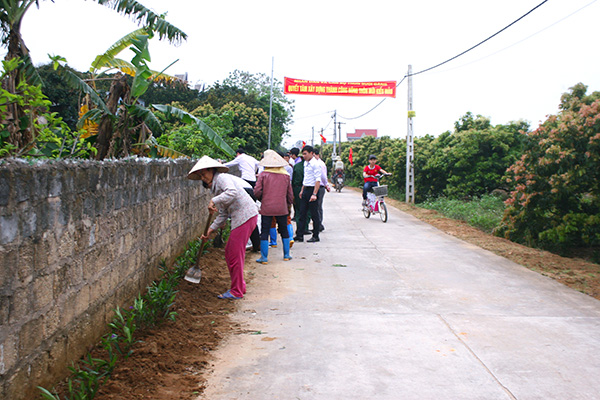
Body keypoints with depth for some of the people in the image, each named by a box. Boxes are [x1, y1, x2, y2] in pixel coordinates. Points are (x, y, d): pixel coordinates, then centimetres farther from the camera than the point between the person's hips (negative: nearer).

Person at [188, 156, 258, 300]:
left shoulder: (222, 178, -8)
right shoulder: (215, 187, 21)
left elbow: (232, 192, -29)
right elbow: (223, 214, 18)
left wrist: (214, 201, -28)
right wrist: (212, 229, 9)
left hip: (245, 216, -10)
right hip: (239, 218, 10)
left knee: (234, 254, -4)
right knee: (229, 252, 14)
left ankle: (237, 292, 6)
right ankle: (239, 286, 25)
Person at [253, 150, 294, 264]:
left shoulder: (263, 174, -6)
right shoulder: (286, 175, 4)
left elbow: (257, 191, -10)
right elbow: (290, 194, 9)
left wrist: (262, 199, 10)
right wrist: (289, 205, 23)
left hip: (266, 208, -2)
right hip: (282, 208, 3)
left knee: (264, 232, 4)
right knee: (284, 231, 15)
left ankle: (264, 257, 5)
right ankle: (286, 255, 21)